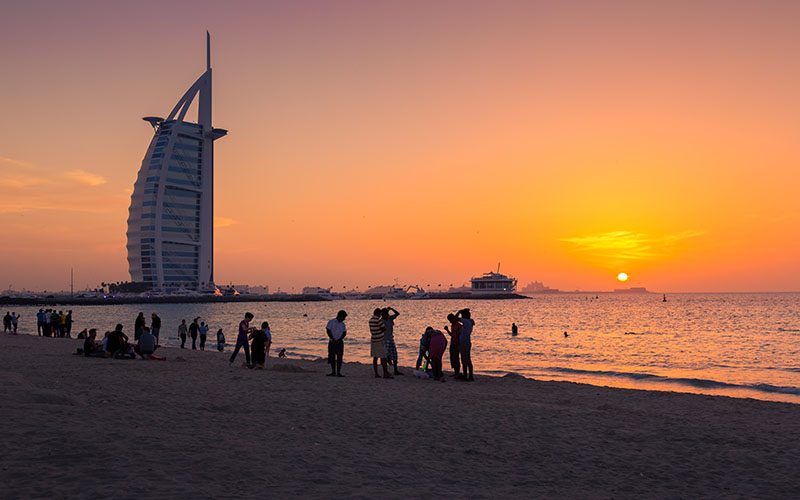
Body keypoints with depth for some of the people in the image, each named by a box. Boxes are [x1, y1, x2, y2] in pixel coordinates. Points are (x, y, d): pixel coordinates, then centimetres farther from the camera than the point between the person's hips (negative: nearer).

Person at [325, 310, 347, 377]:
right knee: (332, 357, 2)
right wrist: (333, 339, -15)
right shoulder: (331, 322, -3)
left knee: (339, 358, -3)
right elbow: (328, 331, -7)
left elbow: (344, 333, 5)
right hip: (332, 342, -2)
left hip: (340, 342, 2)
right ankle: (333, 372, 11)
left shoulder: (343, 324, 9)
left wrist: (339, 339, -11)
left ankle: (338, 372, -1)